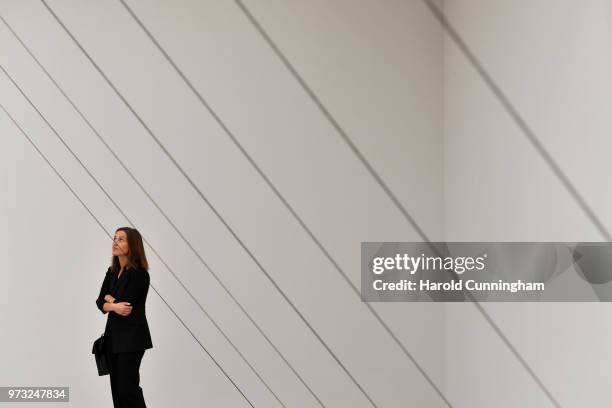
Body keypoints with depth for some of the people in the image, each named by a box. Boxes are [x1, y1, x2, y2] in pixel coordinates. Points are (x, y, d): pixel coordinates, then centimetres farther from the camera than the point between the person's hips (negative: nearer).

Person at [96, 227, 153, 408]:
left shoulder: (139, 273, -15)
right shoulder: (112, 271, 10)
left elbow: (127, 306, -19)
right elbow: (100, 302, 4)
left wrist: (109, 299, 0)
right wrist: (114, 306, -18)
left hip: (132, 337, -8)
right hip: (113, 335, 8)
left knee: (128, 387, -6)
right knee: (116, 387, 9)